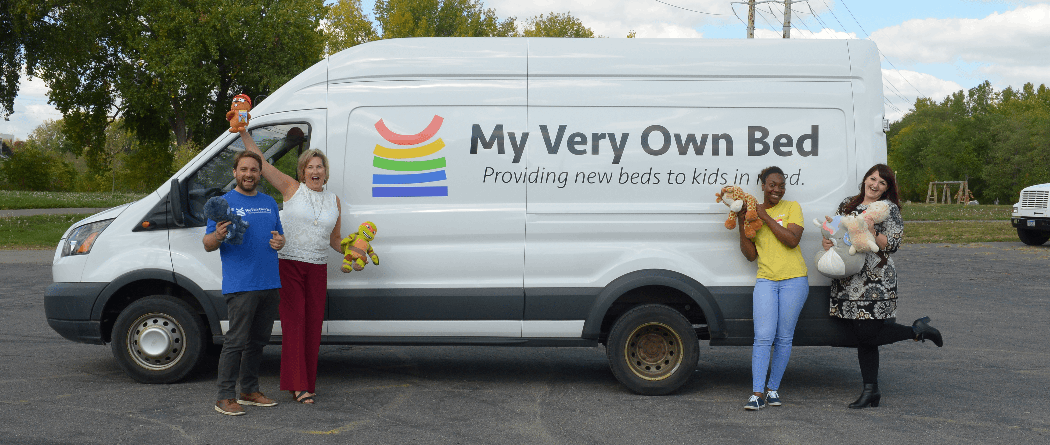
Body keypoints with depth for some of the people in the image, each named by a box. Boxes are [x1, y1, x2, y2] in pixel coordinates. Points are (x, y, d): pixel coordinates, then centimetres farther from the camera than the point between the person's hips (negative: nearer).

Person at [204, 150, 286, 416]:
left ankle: (250, 391, 23)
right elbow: (207, 245, -2)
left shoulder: (269, 203, 17)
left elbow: (278, 235, 24)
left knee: (258, 341, 13)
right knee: (236, 341, -8)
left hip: (270, 284, 6)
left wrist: (279, 241, 1)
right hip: (239, 285, -6)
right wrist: (218, 236, -24)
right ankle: (225, 397, -1)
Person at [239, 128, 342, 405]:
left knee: (313, 325, 6)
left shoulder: (333, 200, 12)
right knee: (294, 323, -7)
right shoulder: (292, 189, 1)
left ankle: (308, 382, 16)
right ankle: (297, 385, -5)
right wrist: (243, 132, -8)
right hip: (289, 265, -4)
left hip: (318, 268, 4)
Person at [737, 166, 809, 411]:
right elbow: (751, 254, 5)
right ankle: (757, 393, -8)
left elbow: (792, 240, -11)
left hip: (794, 280, -1)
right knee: (763, 337, -10)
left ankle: (773, 388, 14)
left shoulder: (792, 207, 5)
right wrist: (742, 224, -4)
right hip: (766, 280, 1)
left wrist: (766, 218, -10)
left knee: (784, 338, 2)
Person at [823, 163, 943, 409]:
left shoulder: (889, 209, 0)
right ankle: (871, 391, 12)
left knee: (867, 335, -10)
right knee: (862, 336, 5)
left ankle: (917, 331, 14)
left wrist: (872, 233, -24)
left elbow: (893, 244, -8)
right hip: (849, 282, 5)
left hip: (876, 281, -5)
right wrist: (827, 241, -3)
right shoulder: (847, 204, 15)